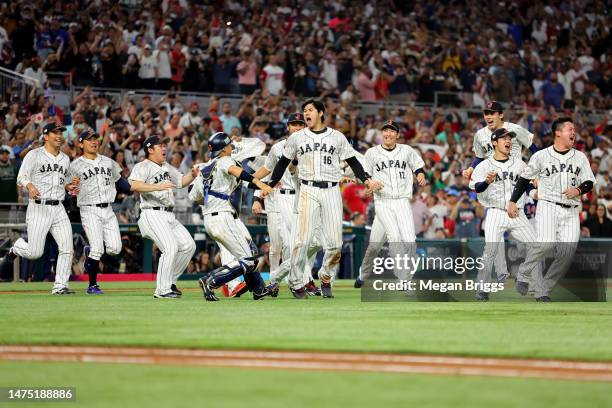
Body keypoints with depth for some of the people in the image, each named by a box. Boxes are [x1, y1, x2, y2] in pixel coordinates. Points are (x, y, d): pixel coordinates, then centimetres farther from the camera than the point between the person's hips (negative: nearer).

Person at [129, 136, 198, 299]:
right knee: (170, 247, -20)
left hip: (169, 216, 9)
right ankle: (162, 290, -15)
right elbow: (134, 185, -24)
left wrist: (193, 174, 8)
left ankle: (170, 282, 17)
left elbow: (182, 181, 29)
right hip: (153, 215, -9)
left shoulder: (167, 167, 21)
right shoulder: (143, 167, -7)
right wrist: (158, 187, -30)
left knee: (188, 245, 6)